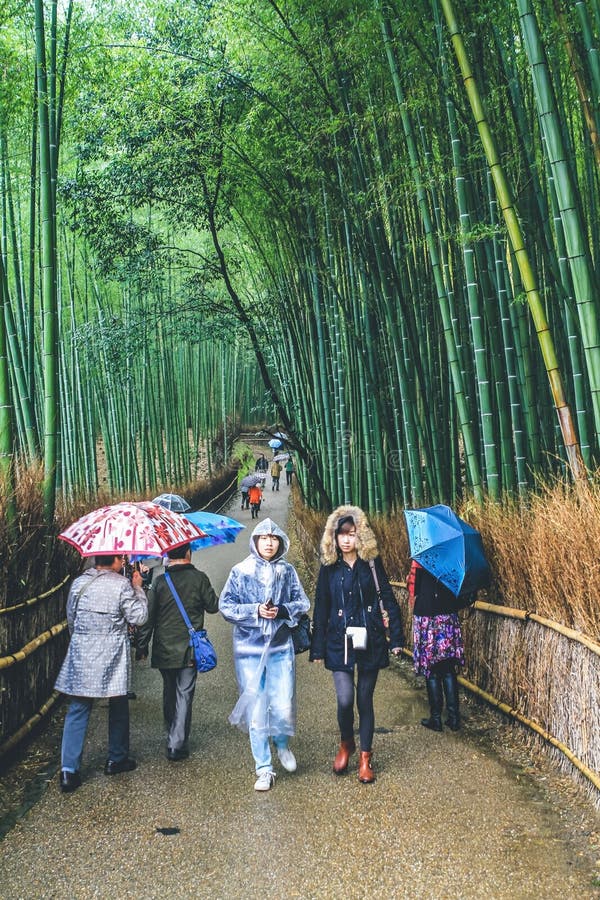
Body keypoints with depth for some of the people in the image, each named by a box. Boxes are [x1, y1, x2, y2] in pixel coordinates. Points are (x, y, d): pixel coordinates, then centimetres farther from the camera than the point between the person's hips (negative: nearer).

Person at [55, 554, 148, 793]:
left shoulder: (78, 583, 3)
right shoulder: (122, 584, -12)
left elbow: (71, 618, 12)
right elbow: (138, 617, -10)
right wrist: (138, 588, 0)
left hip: (81, 656, 3)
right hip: (112, 657, -3)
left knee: (78, 711, 7)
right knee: (118, 708, 15)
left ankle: (69, 769, 2)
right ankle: (116, 759, 27)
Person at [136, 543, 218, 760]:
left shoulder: (160, 581, -4)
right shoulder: (199, 578, -7)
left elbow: (148, 617, -2)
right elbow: (213, 606, 2)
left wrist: (142, 646, 6)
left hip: (164, 650, 2)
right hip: (189, 648, -2)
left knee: (169, 692, 19)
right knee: (184, 694, 4)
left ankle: (172, 737, 33)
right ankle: (177, 745, 2)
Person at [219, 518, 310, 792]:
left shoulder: (287, 570, 3)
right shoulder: (241, 571, -3)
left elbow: (302, 602, 6)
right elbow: (226, 606, -4)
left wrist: (282, 610, -13)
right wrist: (255, 611, -16)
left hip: (281, 648, 1)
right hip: (250, 649, -1)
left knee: (283, 707, -1)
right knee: (256, 710, 3)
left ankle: (283, 745, 33)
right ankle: (264, 769, 18)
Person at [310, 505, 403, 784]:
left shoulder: (372, 563, -1)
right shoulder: (329, 567, 2)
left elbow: (388, 600, 2)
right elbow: (321, 609, 6)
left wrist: (396, 638, -2)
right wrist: (317, 648, 5)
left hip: (370, 640, 0)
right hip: (339, 642, 0)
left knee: (365, 700, 7)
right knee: (345, 699, -9)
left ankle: (365, 757, 24)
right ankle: (346, 744, 22)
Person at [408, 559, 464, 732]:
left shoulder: (419, 560, -10)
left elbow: (412, 588, -6)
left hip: (426, 617, -4)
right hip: (449, 617, 4)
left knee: (431, 671, 4)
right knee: (449, 670, 11)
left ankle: (436, 718, 10)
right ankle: (454, 717, 12)